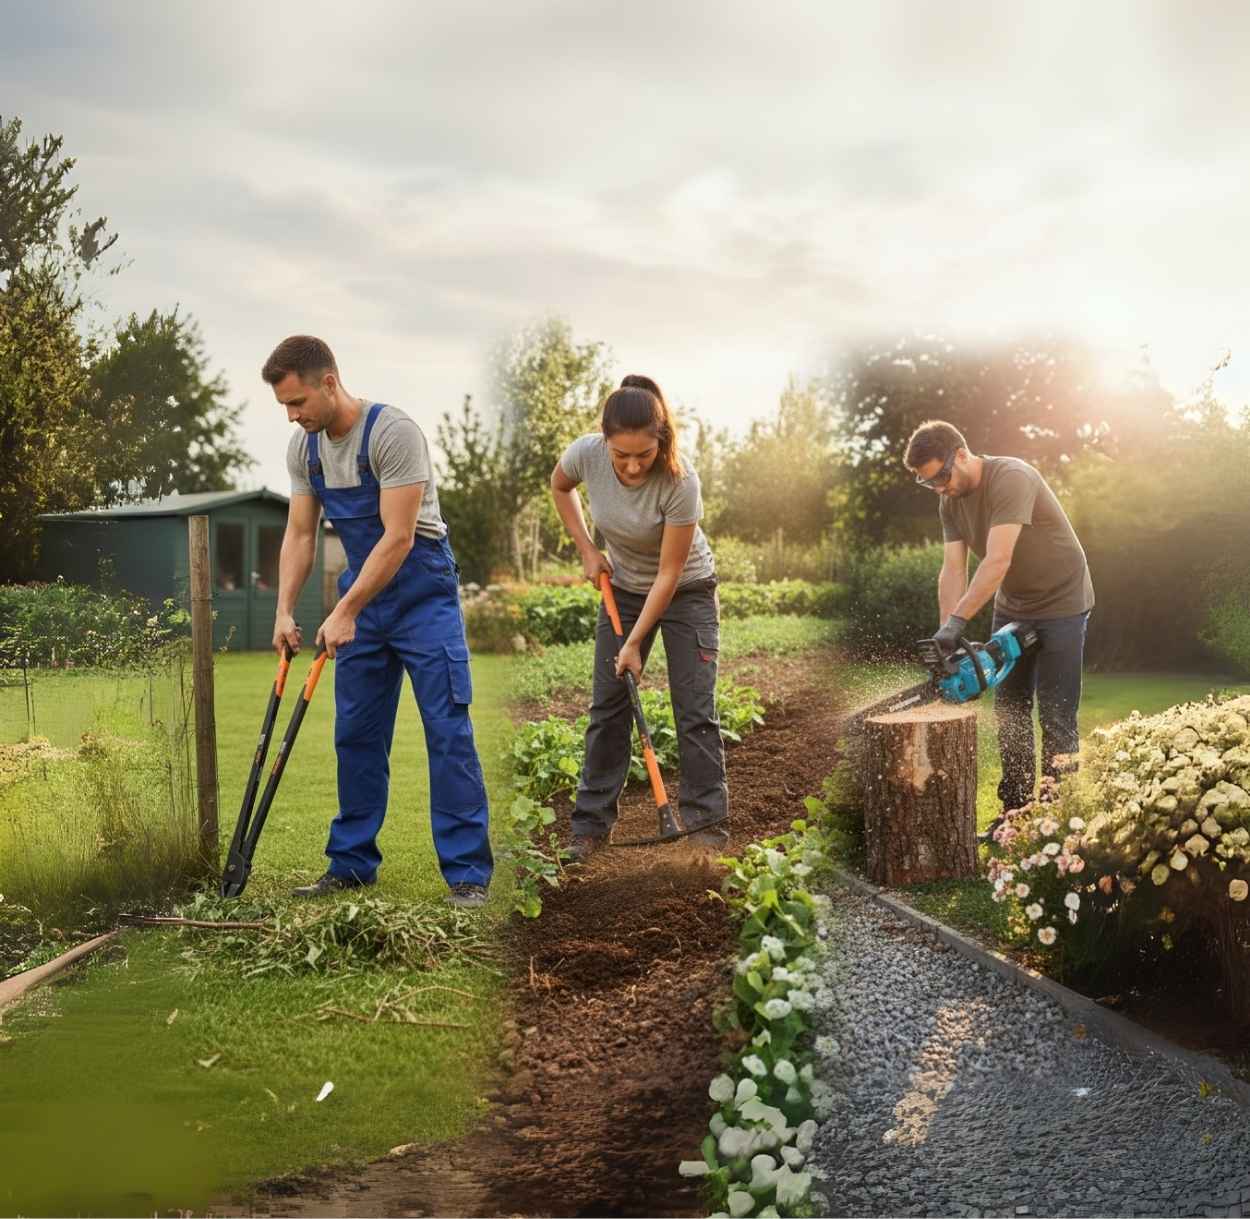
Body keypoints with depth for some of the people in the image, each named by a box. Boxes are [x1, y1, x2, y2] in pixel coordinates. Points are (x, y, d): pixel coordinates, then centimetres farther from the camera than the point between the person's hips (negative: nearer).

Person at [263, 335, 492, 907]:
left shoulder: (393, 432, -21)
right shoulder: (303, 448, 2)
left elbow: (398, 538, -24)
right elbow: (299, 535, 6)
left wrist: (344, 612, -24)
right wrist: (284, 611, -6)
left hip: (421, 590, -7)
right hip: (361, 593, 7)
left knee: (448, 729, -9)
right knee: (355, 734, 9)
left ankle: (467, 871, -6)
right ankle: (352, 862, 19)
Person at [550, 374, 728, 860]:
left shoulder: (679, 481, -34)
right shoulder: (585, 454, -24)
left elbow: (669, 574, -27)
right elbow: (559, 486, 3)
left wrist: (635, 644, -25)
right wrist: (587, 550, -4)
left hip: (686, 591, -3)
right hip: (623, 587, 4)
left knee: (695, 711, -7)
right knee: (607, 706, 4)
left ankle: (707, 824, 1)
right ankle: (591, 824, 13)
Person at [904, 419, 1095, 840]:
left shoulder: (1011, 478, -28)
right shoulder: (950, 503, -3)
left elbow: (997, 561, -35)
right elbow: (953, 571, -10)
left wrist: (957, 621, -38)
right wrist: (948, 637, -21)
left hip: (1061, 604, -7)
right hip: (1012, 607, 8)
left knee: (1055, 715, -5)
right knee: (1009, 711, 9)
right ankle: (1015, 810, 16)